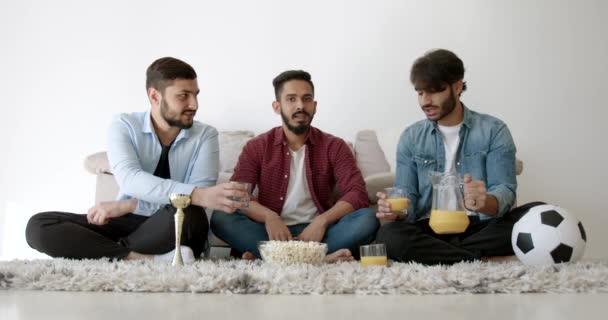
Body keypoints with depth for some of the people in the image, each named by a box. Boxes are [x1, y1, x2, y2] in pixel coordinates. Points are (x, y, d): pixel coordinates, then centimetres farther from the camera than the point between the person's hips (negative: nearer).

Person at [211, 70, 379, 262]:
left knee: (367, 219, -27)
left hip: (317, 231, 0)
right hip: (273, 231, 0)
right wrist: (269, 217, -26)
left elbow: (357, 194, -7)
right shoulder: (257, 147, 5)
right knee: (220, 218, -26)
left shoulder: (334, 147, 5)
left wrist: (321, 221, -24)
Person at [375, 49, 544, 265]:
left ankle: (436, 253, -25)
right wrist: (395, 210, -22)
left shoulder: (493, 131, 2)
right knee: (390, 236, -32)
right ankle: (485, 259, -25)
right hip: (432, 228, 1)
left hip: (482, 226, 0)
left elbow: (505, 191, -9)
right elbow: (408, 199, 4)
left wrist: (486, 203, -34)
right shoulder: (411, 138, 9)